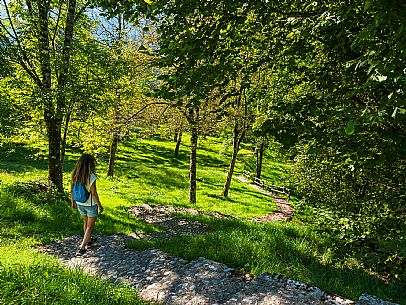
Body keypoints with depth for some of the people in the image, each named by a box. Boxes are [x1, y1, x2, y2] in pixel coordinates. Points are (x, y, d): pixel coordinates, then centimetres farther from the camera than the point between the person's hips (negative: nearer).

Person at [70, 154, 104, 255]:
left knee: (86, 222, 27)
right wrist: (100, 206, -8)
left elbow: (72, 190, 2)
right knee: (90, 226, 12)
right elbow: (94, 194, -20)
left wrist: (73, 202, 16)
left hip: (79, 204, 6)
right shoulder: (91, 177, -26)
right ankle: (82, 247, 9)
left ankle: (88, 240, 46)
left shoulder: (74, 175, -8)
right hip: (91, 205, -6)